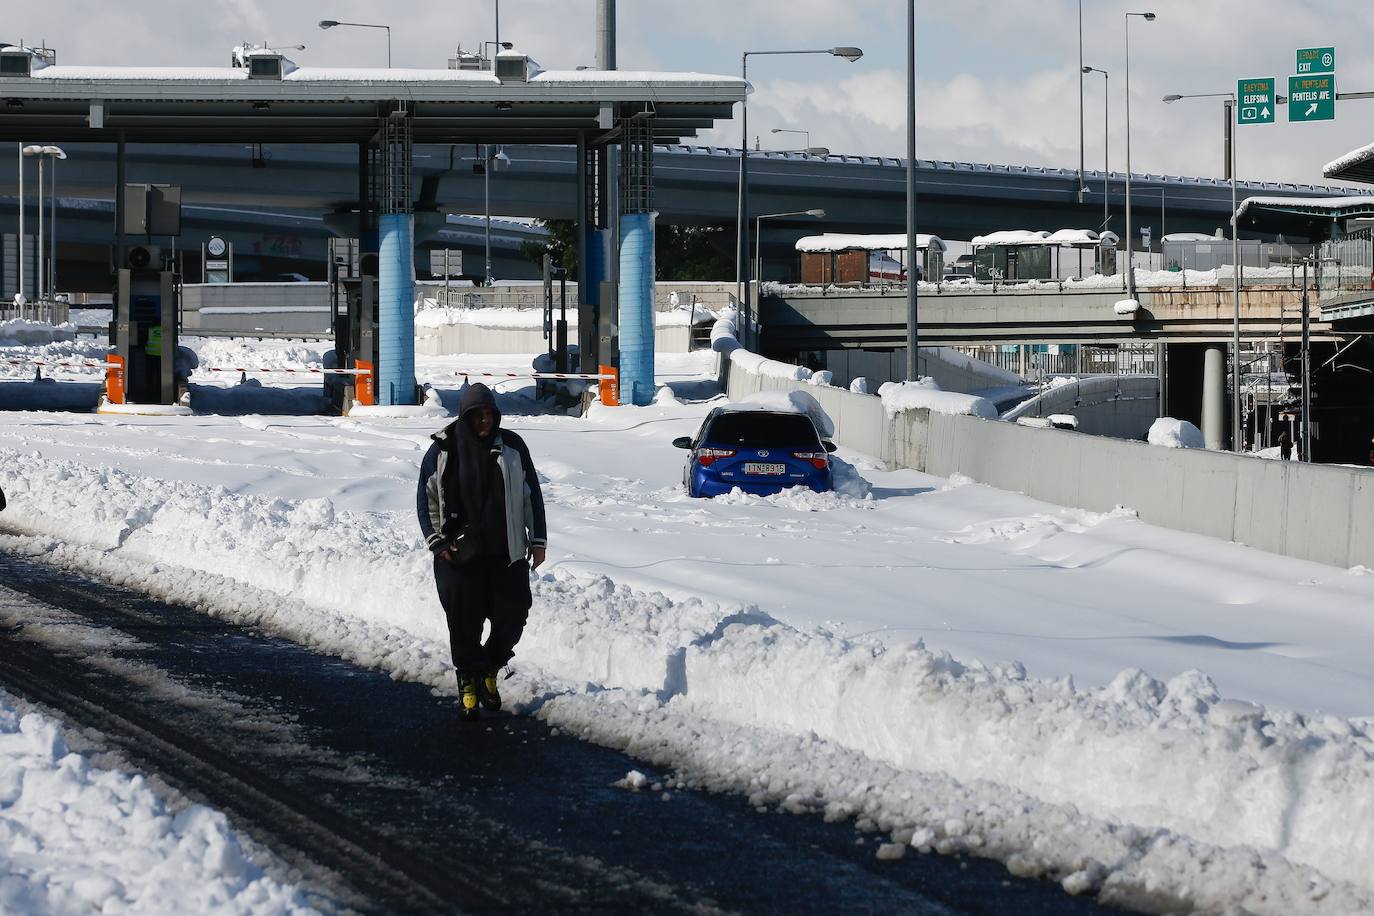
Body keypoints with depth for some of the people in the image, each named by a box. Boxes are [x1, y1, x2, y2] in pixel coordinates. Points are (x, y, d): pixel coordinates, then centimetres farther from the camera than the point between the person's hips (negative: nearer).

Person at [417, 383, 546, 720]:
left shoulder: (512, 447, 3)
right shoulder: (443, 450, -2)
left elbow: (532, 495, 9)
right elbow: (425, 499, 4)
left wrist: (537, 540, 5)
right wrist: (436, 542, -4)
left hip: (507, 553, 2)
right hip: (459, 555, -2)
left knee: (512, 617, 1)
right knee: (464, 622, -1)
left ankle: (490, 670, 25)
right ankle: (468, 683, 16)